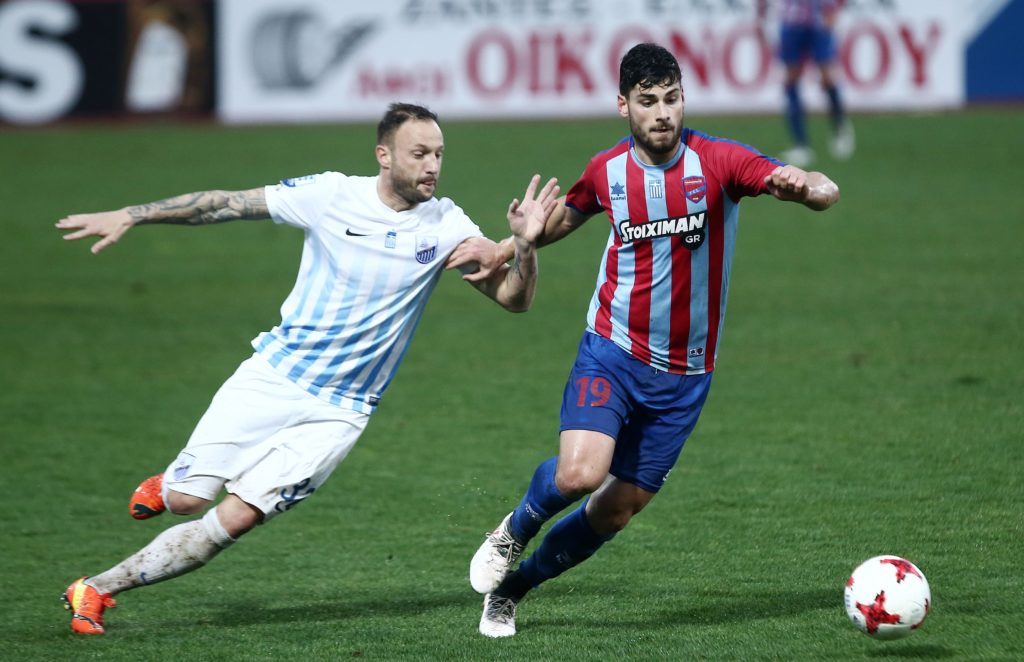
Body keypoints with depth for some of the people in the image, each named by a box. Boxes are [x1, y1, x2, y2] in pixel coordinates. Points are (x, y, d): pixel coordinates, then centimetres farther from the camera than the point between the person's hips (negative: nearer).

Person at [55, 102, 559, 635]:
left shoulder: (444, 226, -6)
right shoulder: (329, 195, -9)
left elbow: (513, 298, -9)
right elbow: (226, 204, -1)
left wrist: (524, 246, -30)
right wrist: (129, 216, -4)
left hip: (337, 412, 0)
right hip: (273, 376, 0)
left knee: (236, 518, -11)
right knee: (187, 500, -7)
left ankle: (96, 590, 1)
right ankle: (170, 484, 31)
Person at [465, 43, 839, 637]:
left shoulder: (717, 162, -10)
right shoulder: (607, 171, -2)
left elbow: (827, 193, -20)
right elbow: (569, 212, 23)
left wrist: (805, 186, -43)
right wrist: (510, 246, 8)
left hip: (685, 375, 1)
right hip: (613, 352, 0)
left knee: (619, 507, 5)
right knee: (578, 474, -24)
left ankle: (513, 585, 28)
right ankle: (515, 532, 10)